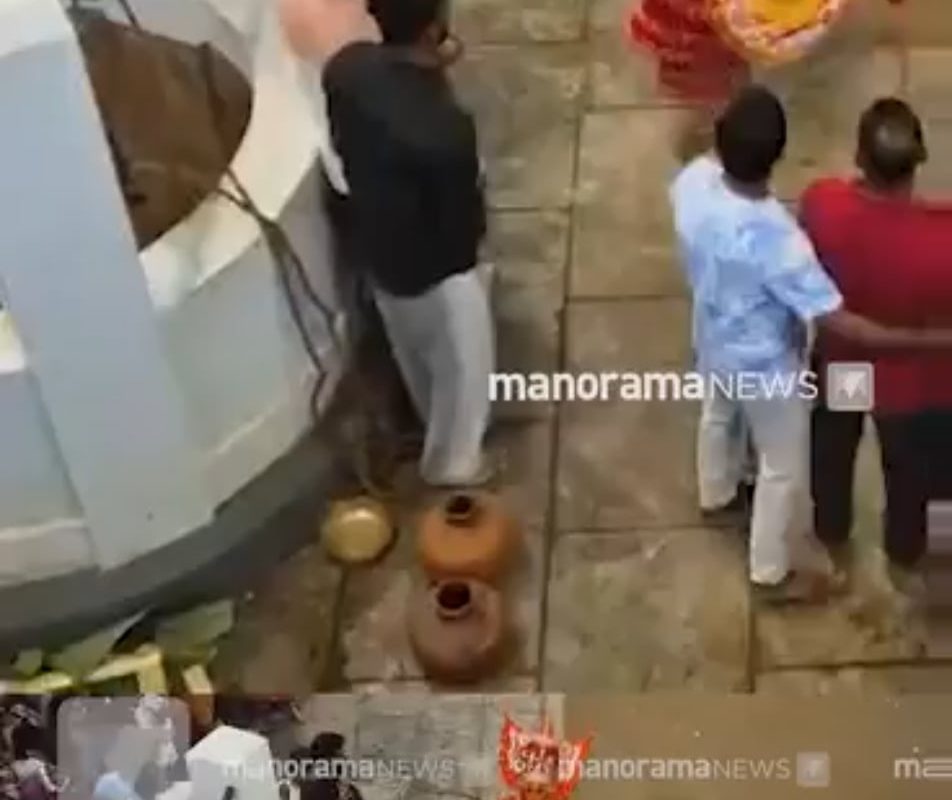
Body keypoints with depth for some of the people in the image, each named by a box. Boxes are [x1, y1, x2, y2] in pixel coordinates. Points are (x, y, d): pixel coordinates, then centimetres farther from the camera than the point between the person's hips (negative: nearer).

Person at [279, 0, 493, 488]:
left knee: (414, 352, 33)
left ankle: (437, 427, 60)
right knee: (461, 365, 23)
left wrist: (428, 65, -5)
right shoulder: (445, 131, -39)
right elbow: (464, 225, -25)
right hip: (434, 268, -7)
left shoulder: (350, 68, -21)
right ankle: (452, 462, 46)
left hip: (377, 248, 7)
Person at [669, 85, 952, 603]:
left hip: (713, 342, 6)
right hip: (766, 367, -6)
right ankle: (772, 575, 41)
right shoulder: (778, 240, -42)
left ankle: (715, 493, 66)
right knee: (784, 468, 19)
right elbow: (839, 324, -38)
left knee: (718, 415, 37)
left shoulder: (692, 181, -24)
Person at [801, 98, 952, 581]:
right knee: (908, 474, 29)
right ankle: (903, 559, 56)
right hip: (911, 382, -2)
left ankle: (834, 541, 59)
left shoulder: (821, 204, -30)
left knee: (832, 456, 32)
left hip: (839, 364, 2)